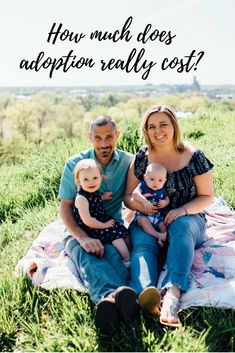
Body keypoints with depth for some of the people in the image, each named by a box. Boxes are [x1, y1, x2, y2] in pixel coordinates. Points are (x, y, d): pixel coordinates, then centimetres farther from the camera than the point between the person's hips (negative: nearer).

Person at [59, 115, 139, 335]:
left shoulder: (128, 162, 5)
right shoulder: (74, 164, 1)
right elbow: (65, 207, -5)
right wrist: (83, 237, -23)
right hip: (78, 229, -1)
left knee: (112, 251, -35)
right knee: (84, 253, -36)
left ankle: (109, 299, -63)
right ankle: (110, 294, -65)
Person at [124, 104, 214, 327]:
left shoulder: (194, 157, -1)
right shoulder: (141, 157, 4)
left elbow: (207, 196, 3)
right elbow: (127, 197, 8)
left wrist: (183, 210, -17)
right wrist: (138, 203, -17)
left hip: (187, 219, -1)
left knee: (181, 226, -37)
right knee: (142, 243, -32)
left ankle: (172, 292, -55)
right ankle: (146, 293, -61)